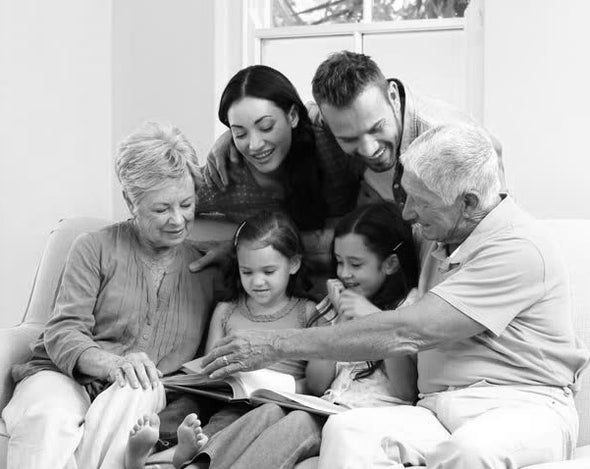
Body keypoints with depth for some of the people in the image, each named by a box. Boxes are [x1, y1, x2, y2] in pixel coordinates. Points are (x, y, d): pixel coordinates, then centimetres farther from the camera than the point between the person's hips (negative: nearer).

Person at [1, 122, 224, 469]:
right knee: (49, 419, -37)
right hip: (62, 376, -1)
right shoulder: (95, 249, 7)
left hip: (149, 392, 1)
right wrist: (112, 363, -24)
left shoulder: (208, 267, 14)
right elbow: (62, 333, -3)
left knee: (130, 398, -36)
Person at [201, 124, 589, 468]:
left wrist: (278, 345, -14)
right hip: (437, 410, 7)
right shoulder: (443, 246, 21)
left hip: (521, 408, -7)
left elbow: (408, 333, -18)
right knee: (346, 429, -23)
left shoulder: (517, 248, -11)